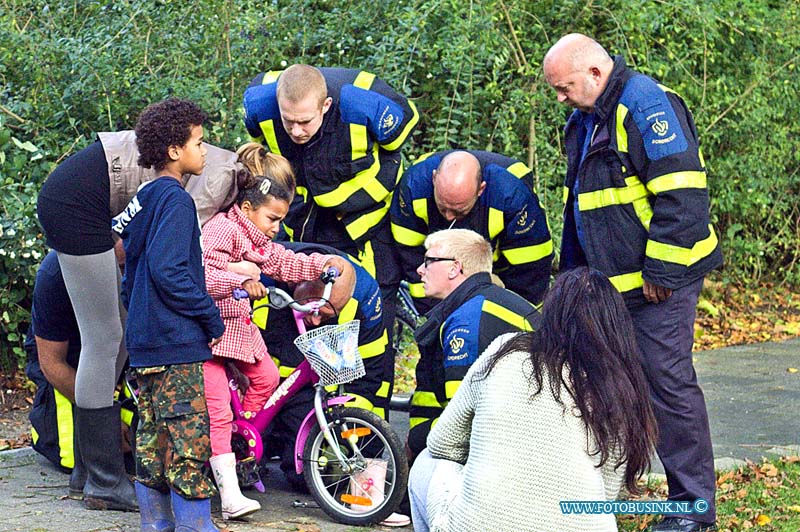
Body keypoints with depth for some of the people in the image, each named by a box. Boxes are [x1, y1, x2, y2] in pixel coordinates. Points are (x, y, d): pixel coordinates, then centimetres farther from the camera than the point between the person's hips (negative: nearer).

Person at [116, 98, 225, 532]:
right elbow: (168, 270, -22)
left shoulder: (144, 199, 16)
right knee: (189, 437, -8)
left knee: (153, 439, 12)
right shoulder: (175, 200, -13)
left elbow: (131, 274, 22)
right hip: (176, 345, -10)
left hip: (145, 343, 10)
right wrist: (211, 317, -15)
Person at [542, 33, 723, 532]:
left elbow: (681, 195, -22)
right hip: (607, 283, 10)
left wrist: (662, 271, -20)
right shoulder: (587, 119, 15)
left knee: (667, 382, -8)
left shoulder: (646, 107, -16)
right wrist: (573, 271, 25)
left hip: (657, 284, -9)